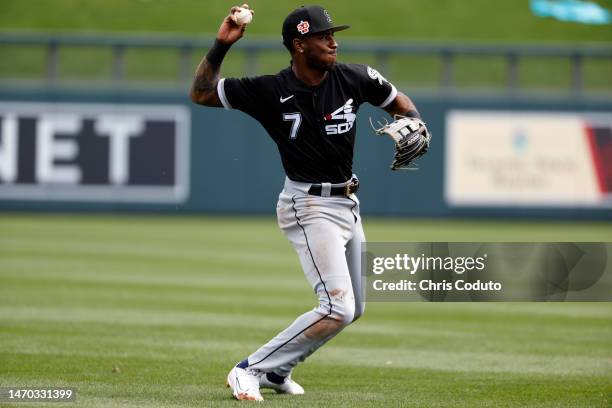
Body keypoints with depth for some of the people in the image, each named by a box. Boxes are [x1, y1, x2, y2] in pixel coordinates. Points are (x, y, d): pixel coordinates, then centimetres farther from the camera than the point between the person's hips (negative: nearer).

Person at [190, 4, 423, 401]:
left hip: (348, 203, 7)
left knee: (353, 309, 18)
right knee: (338, 308, -19)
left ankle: (276, 370, 30)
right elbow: (201, 93, -8)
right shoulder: (271, 91, -15)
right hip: (310, 207, -7)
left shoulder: (354, 79, -5)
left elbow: (399, 102, 12)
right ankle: (250, 371, -11)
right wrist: (222, 44, -20)